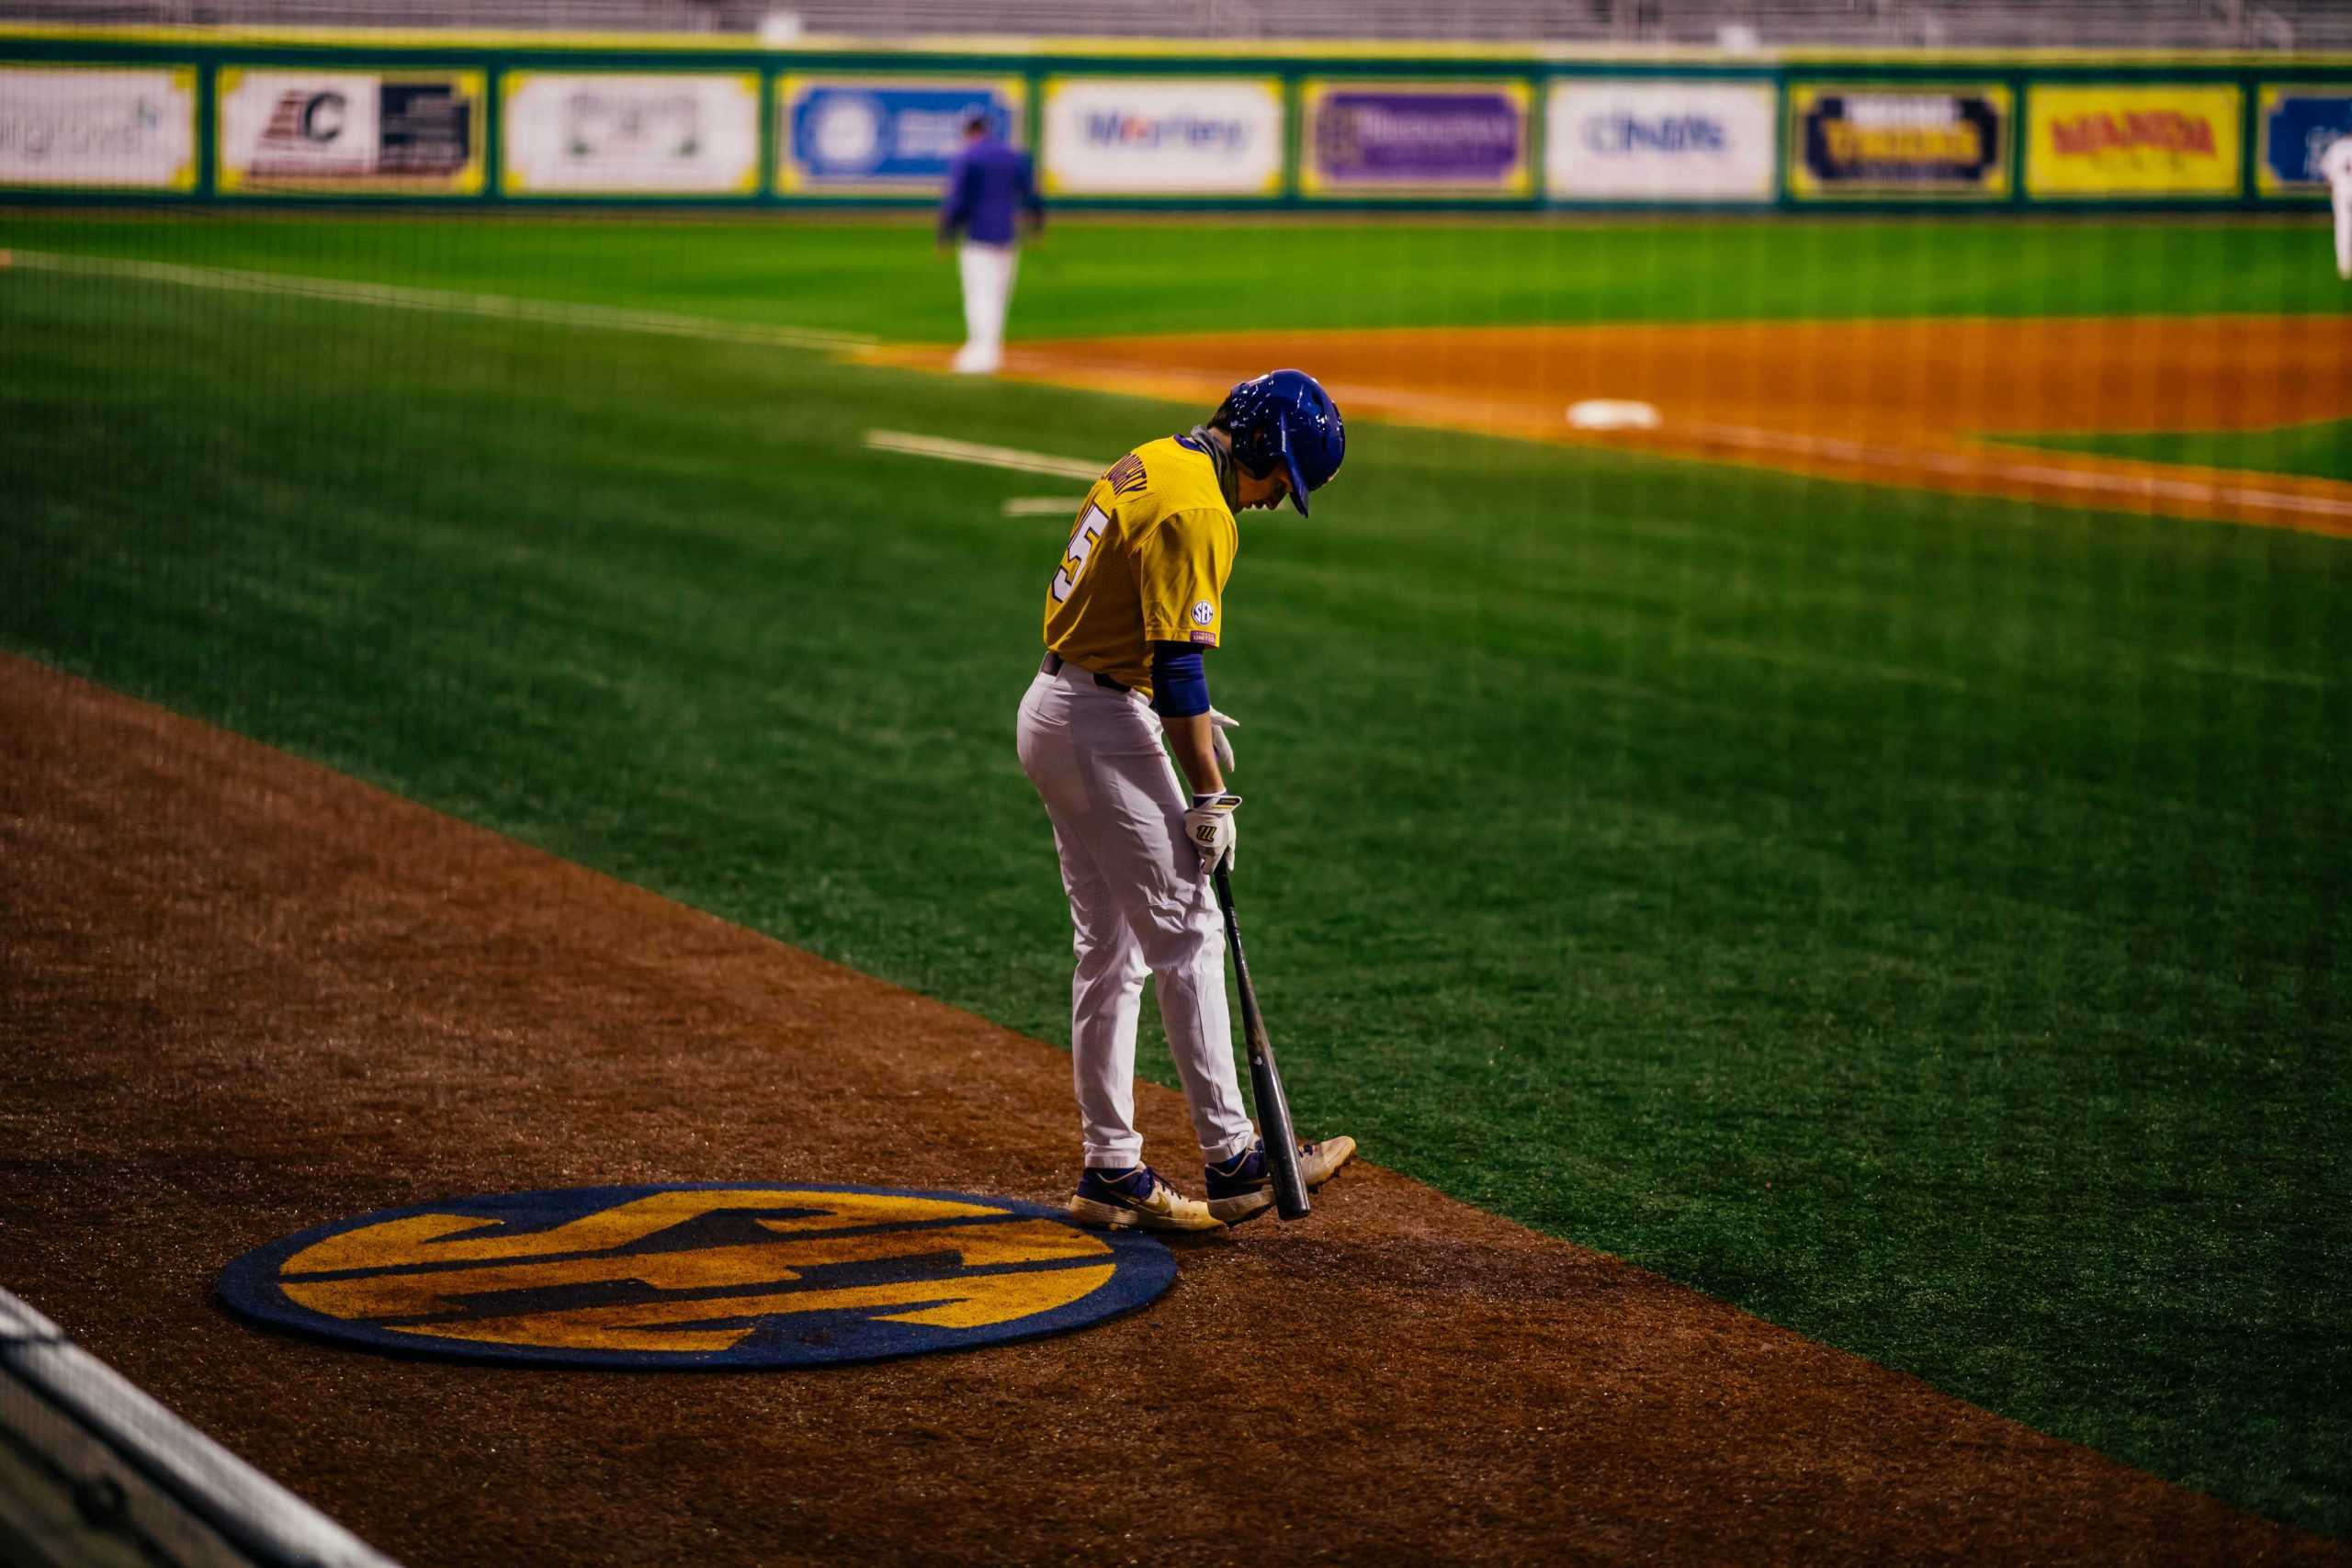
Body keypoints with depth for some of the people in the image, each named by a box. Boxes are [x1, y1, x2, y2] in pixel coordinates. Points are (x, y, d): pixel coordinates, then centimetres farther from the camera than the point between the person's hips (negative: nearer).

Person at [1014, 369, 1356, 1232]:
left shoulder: (1148, 464, 13)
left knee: (1110, 949, 12)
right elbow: (1179, 660, -21)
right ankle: (1231, 1161, -5)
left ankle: (1111, 1172, 14)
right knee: (1188, 932, -6)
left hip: (1050, 712, 10)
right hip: (1105, 730, -10)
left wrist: (1189, 711, 19)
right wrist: (1209, 794, -17)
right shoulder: (1196, 510, -18)